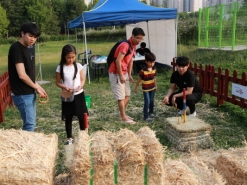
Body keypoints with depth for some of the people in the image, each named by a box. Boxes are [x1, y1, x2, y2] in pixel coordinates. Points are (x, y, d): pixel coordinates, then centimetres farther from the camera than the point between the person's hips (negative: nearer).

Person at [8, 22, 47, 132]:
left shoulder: (25, 48, 12)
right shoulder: (16, 48, -16)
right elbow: (22, 75, -21)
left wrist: (38, 87, 11)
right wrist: (37, 88, -9)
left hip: (29, 93, 9)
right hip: (22, 95, -9)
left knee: (31, 123, 15)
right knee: (29, 124, -6)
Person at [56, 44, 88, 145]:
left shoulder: (78, 66, -3)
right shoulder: (60, 68, -6)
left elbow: (83, 79, 3)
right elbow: (57, 82, -1)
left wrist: (81, 86, -18)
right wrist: (65, 87, -19)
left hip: (79, 95, 1)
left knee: (82, 117, 7)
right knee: (68, 118, 9)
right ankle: (69, 138, 23)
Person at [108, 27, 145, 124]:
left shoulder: (133, 46, 8)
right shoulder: (125, 45, -21)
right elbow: (118, 61, -25)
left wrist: (129, 74, 13)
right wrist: (121, 76, -21)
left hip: (124, 73, 9)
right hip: (116, 73, -9)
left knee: (127, 95, 14)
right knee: (121, 96, -3)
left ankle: (122, 114, 25)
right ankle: (123, 117, 7)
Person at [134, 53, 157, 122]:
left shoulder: (154, 69, -4)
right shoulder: (143, 71, -21)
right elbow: (139, 79, -11)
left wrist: (155, 86, 18)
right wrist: (136, 88, -5)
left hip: (152, 88, 6)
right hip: (146, 89, -6)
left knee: (152, 101, 17)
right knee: (147, 102, -9)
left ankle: (151, 113, 36)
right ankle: (146, 116, -2)